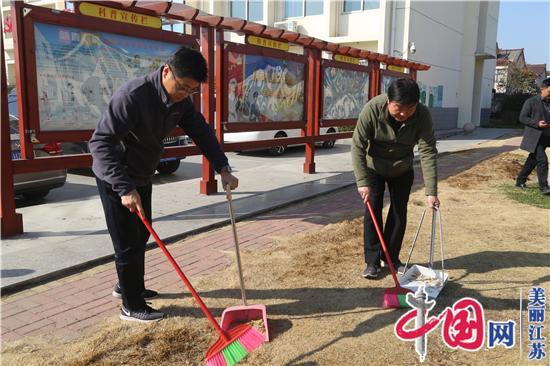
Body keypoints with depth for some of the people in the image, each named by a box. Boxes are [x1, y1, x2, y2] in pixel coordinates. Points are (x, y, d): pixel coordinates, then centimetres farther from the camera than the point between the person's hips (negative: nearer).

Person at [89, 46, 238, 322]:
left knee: (141, 235, 18)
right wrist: (125, 188, -40)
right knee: (128, 242, 0)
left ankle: (128, 286, 39)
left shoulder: (181, 100, -8)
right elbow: (100, 142, -34)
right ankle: (132, 306, 15)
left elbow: (201, 132, -1)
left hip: (142, 176, 8)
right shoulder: (132, 95, -32)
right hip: (116, 179, -8)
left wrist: (223, 169, -13)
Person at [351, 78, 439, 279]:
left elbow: (428, 153, -27)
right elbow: (358, 146, -27)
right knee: (373, 212, -4)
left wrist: (431, 192, -32)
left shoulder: (422, 115, -28)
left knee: (399, 214, 5)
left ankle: (392, 258, 21)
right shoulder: (372, 109, -31)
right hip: (374, 168, -1)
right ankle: (372, 261, 7)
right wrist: (362, 182, -32)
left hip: (402, 171, 2)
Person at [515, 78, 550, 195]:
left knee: (532, 161, 13)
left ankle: (520, 181, 25)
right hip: (534, 137, -7)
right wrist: (537, 123, -20)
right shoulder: (531, 102, -6)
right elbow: (522, 117, -8)